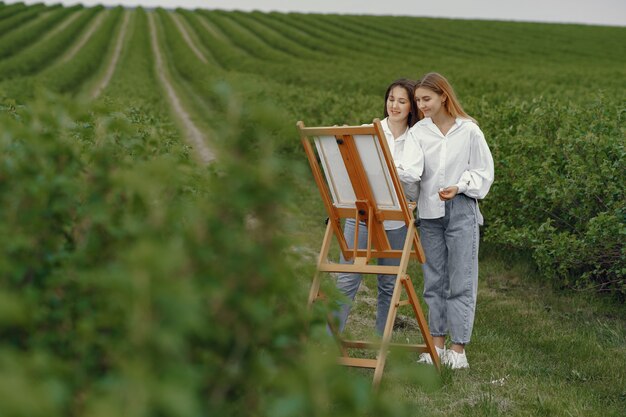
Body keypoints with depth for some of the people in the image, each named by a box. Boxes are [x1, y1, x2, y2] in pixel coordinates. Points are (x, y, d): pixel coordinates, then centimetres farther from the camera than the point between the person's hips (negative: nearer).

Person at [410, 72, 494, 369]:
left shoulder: (469, 131, -3)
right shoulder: (418, 132, 3)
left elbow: (483, 172, 1)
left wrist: (458, 187, -14)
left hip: (461, 211, -3)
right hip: (429, 211, 3)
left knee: (461, 280, -1)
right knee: (434, 280, 9)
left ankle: (458, 347, 5)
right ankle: (437, 342, 18)